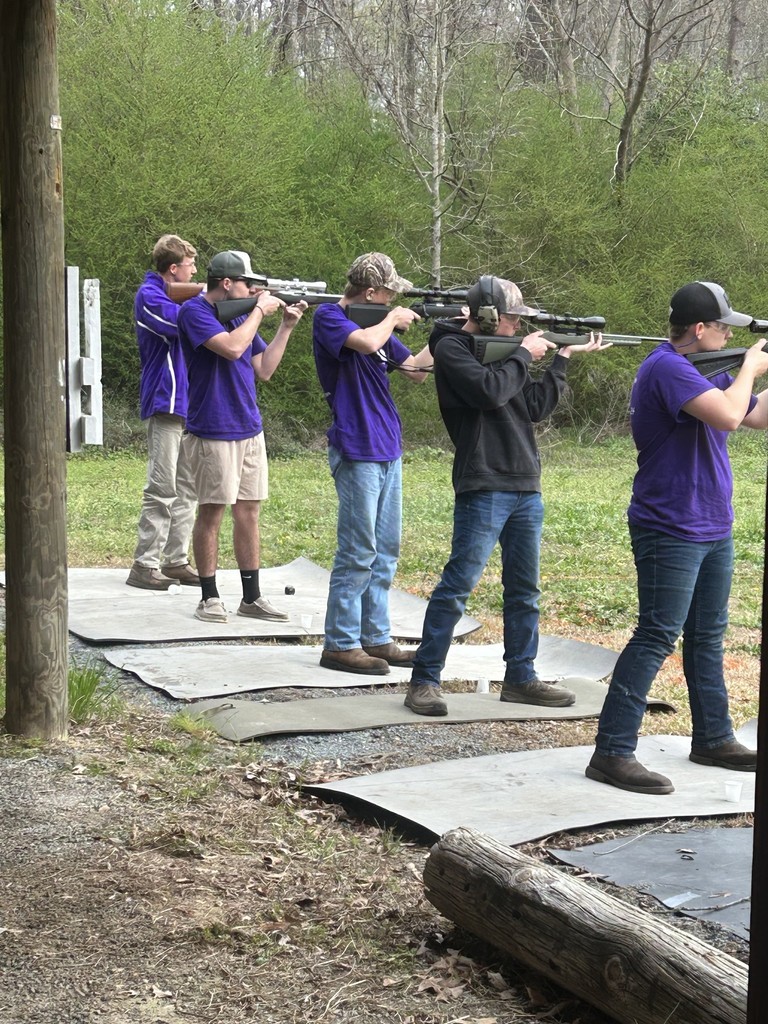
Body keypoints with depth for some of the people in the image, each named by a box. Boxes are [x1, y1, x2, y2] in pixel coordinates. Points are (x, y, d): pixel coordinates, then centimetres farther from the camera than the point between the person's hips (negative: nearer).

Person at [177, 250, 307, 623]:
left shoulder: (242, 315, 13)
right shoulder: (195, 311, -9)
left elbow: (263, 369, 13)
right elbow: (231, 348, -24)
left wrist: (286, 326, 5)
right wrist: (259, 310, -11)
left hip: (250, 431, 7)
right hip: (213, 433, -7)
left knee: (248, 513, 8)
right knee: (211, 513, 0)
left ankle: (252, 597, 14)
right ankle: (209, 597, 9)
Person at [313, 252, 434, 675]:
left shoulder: (377, 324, 15)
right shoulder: (328, 317, -8)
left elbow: (416, 369, 19)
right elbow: (366, 342, -27)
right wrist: (394, 318, -9)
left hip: (387, 449, 9)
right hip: (356, 451, -9)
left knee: (386, 549, 11)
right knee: (358, 552, -7)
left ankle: (375, 638, 18)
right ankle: (340, 644, -1)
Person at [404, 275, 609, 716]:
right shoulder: (452, 348, -6)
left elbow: (536, 406, 15)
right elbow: (489, 391, -21)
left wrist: (563, 358, 10)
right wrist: (524, 355, -8)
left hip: (525, 488, 8)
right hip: (484, 487, -8)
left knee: (524, 590, 12)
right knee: (457, 587, -8)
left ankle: (521, 678, 21)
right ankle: (424, 681, -2)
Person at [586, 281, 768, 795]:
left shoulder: (705, 370, 13)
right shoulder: (667, 369, -18)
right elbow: (727, 414, -31)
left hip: (713, 530, 10)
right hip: (672, 533, -10)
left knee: (708, 637, 16)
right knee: (657, 638, -10)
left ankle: (714, 739, 28)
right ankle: (612, 753, -7)